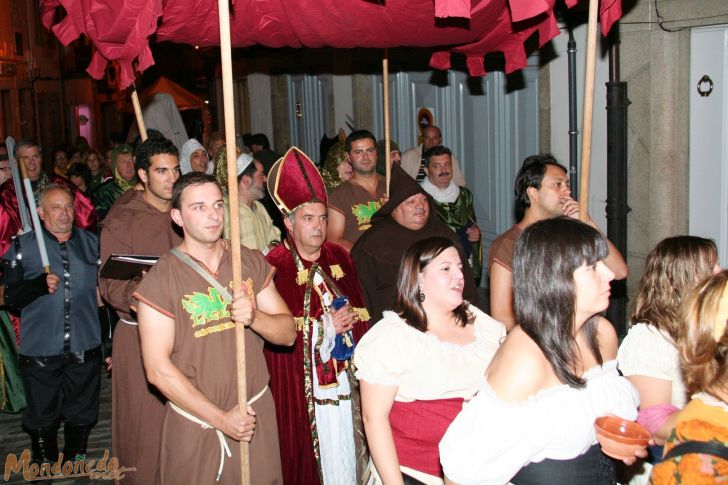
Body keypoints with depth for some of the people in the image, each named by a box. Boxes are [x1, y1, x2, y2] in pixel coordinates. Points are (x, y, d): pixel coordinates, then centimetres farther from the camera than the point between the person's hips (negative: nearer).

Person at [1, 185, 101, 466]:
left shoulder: (91, 242, 8)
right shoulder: (23, 247, -1)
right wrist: (40, 285, -24)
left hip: (84, 348, 2)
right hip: (40, 349, -2)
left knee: (82, 414, 14)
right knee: (42, 416, 11)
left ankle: (75, 460, 35)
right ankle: (44, 463, 31)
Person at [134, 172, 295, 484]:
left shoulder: (251, 263, 4)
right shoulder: (160, 281, -10)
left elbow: (288, 334, 2)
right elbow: (158, 369, -14)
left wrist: (254, 317, -19)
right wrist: (222, 419, -13)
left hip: (256, 414, 4)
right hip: (195, 426, -3)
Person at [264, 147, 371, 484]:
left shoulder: (338, 257, 9)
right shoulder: (273, 267, -11)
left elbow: (360, 314, 13)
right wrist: (326, 327, -15)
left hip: (346, 380, 5)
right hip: (303, 388, -5)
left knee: (350, 455, 11)